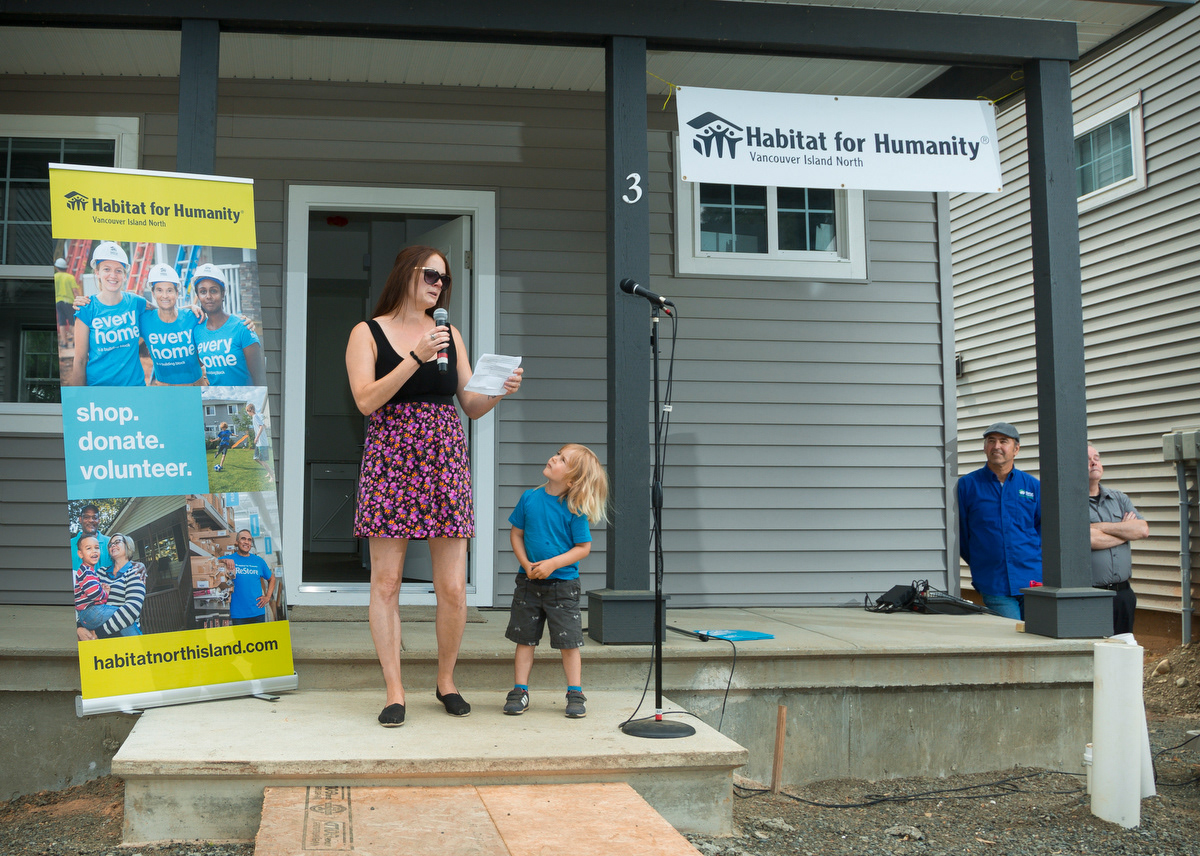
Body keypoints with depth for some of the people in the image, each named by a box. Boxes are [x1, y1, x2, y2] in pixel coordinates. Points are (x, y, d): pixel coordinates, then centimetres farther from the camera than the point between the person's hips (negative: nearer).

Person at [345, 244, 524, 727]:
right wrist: (416, 357, -15)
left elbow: (471, 406, 15)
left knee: (453, 588, 0)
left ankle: (446, 681, 19)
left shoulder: (449, 334, 15)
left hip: (445, 463, 3)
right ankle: (394, 691, 9)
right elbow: (366, 400, -10)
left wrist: (498, 392, -6)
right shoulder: (368, 333, 4)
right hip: (390, 463, -3)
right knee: (386, 583, -1)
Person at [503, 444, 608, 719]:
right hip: (528, 582, 3)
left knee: (568, 640, 3)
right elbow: (516, 534, 4)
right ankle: (520, 691, 19)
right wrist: (526, 565, -10)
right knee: (524, 637, 9)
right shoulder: (529, 499, -2)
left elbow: (584, 547, -9)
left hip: (563, 585, -3)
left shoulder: (574, 510, -12)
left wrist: (552, 564, -19)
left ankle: (575, 694, 15)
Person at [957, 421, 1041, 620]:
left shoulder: (1032, 486, 9)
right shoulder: (967, 485, 3)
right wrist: (980, 565, 8)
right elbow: (960, 533, 7)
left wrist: (1031, 555, 7)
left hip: (1034, 582, 2)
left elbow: (1043, 525, 19)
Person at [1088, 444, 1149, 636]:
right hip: (1087, 596, -6)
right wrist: (1126, 530, -1)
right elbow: (1087, 539, -18)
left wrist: (1102, 527, -9)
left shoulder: (1119, 498, 16)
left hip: (1123, 593, 6)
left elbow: (1143, 530, 2)